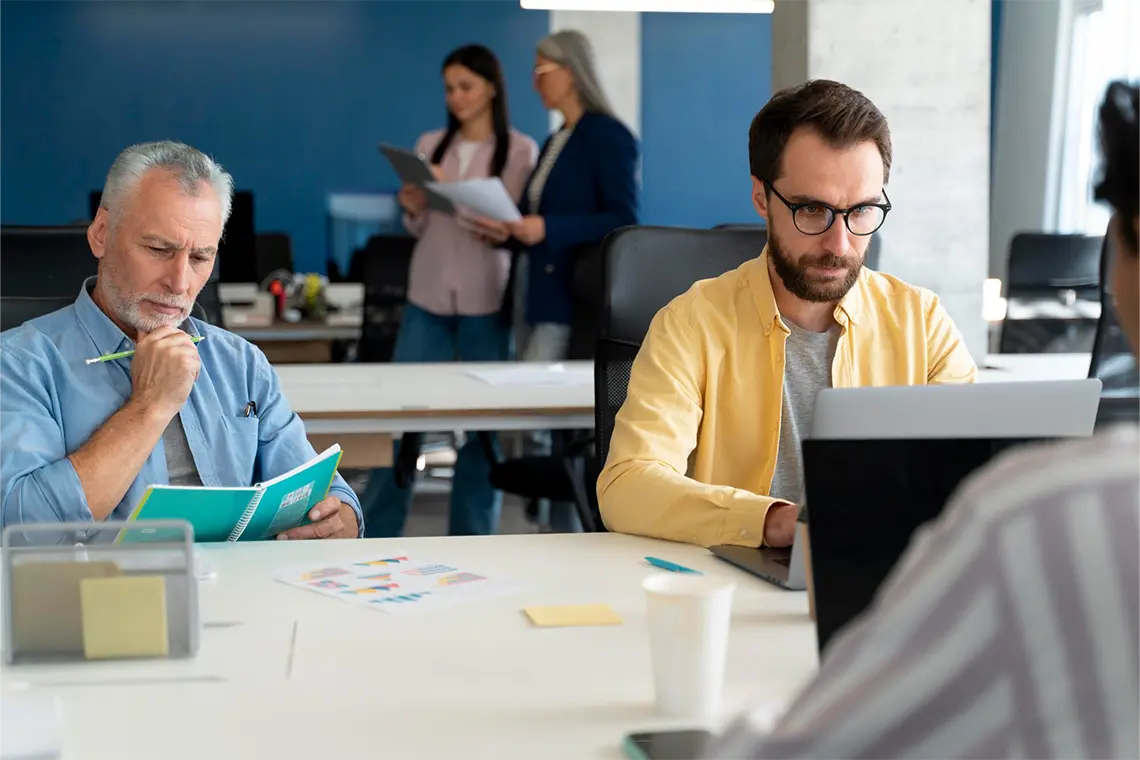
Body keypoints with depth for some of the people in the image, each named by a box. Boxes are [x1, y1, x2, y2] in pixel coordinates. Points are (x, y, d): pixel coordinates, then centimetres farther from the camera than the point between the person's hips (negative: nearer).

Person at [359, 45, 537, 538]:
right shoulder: (430, 145, 11)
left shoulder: (520, 151, -1)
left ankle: (471, 539, 11)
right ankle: (375, 532, 9)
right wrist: (412, 209, -9)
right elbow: (419, 229, 14)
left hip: (486, 301, -3)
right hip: (427, 296, 3)